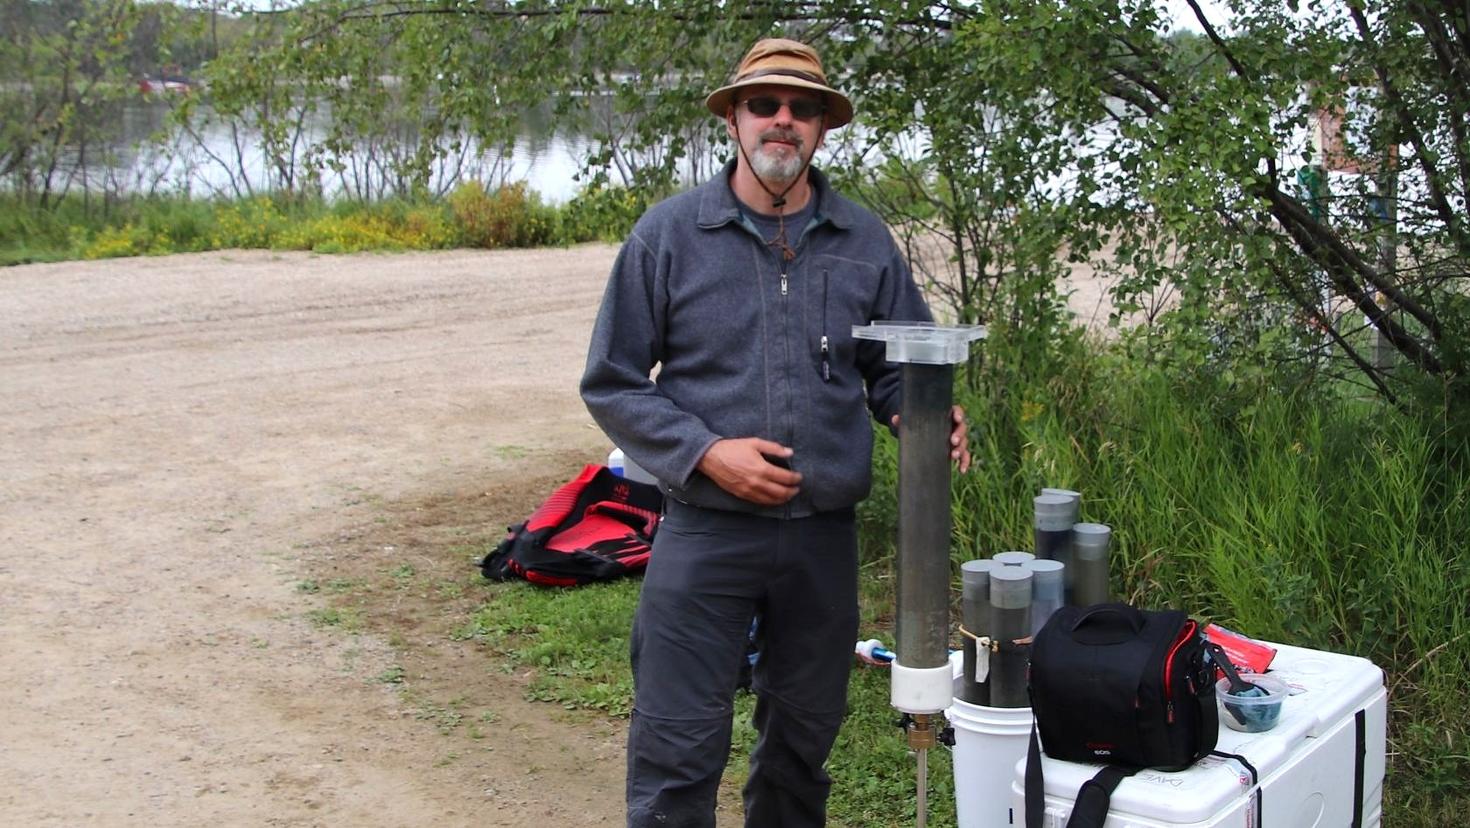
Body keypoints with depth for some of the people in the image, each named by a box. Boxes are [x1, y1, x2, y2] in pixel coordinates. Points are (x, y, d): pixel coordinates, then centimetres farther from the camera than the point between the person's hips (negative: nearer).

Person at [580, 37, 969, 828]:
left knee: (803, 740, 18)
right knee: (677, 751, -2)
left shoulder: (866, 243, 4)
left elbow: (899, 370, 12)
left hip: (825, 534, 3)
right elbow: (611, 382, -2)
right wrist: (706, 453, -14)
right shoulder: (669, 233, -3)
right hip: (704, 532, -3)